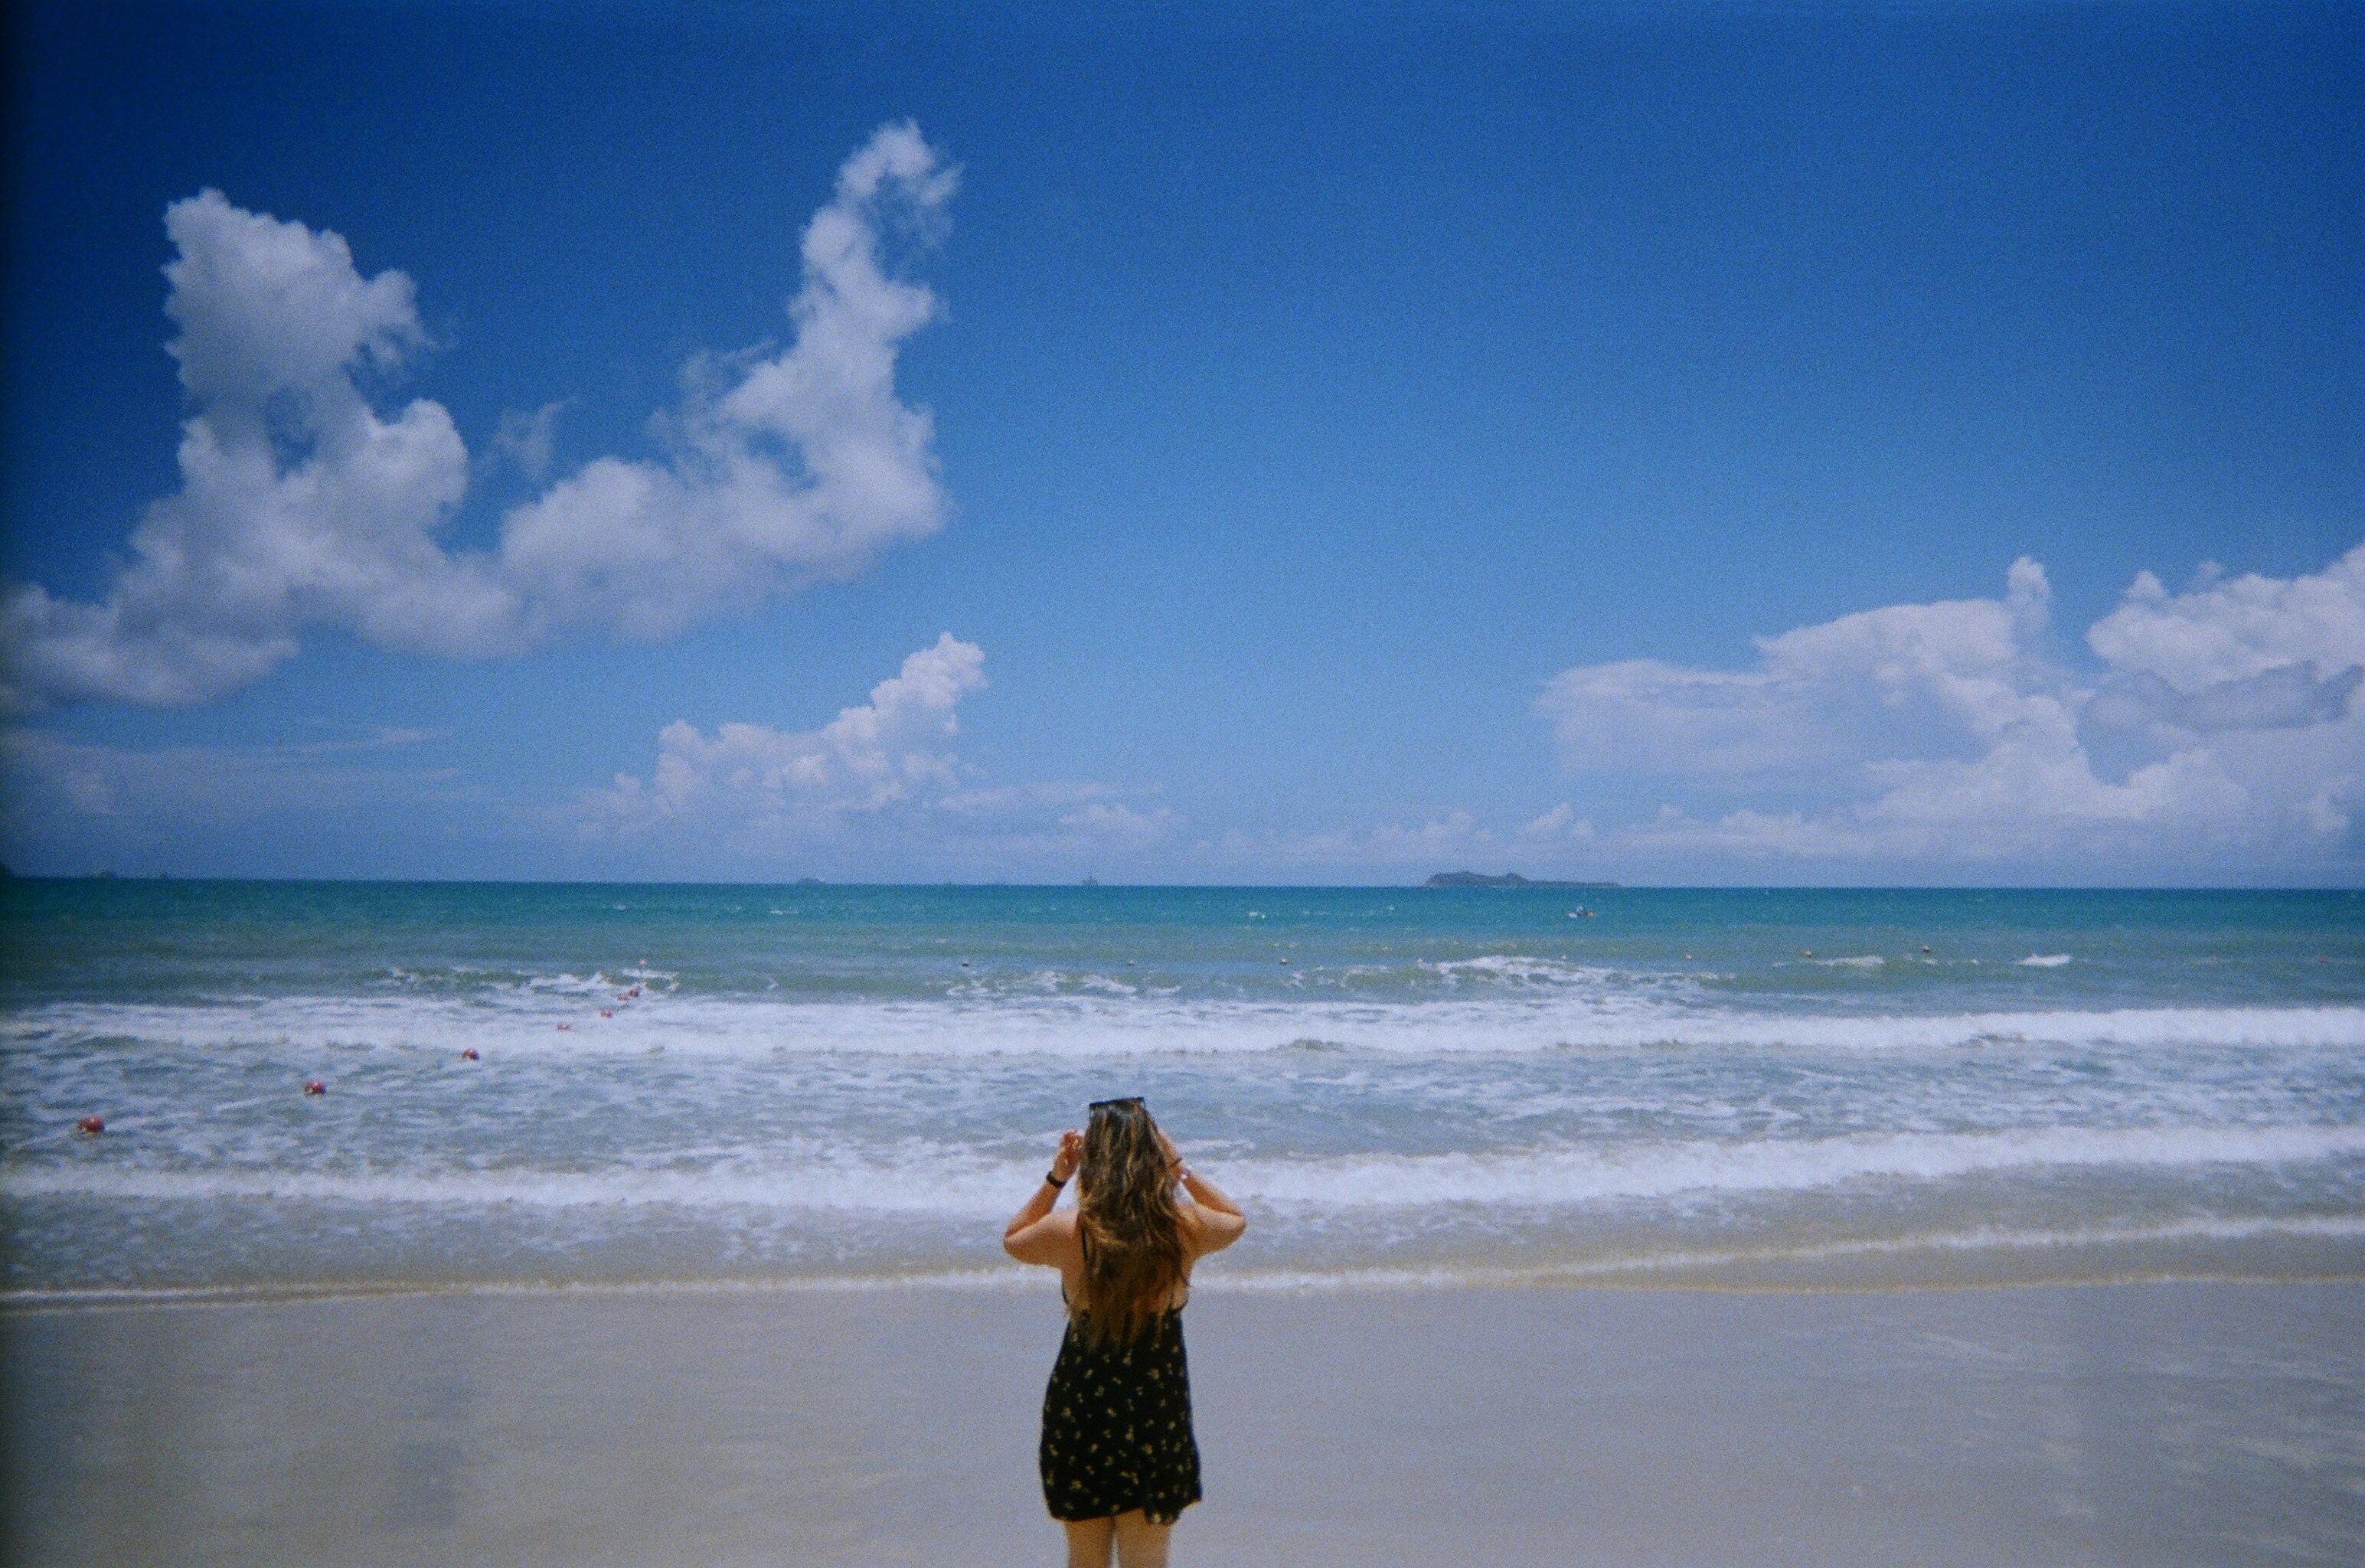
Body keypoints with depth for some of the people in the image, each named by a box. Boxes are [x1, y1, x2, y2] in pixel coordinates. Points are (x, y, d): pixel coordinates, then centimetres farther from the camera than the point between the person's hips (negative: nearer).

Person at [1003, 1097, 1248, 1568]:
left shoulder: (1068, 1231, -16)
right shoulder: (1185, 1228, -13)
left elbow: (1012, 1240, 8)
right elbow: (1237, 1220, 11)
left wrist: (1054, 1177, 2)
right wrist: (1180, 1167, 7)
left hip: (1080, 1411, 0)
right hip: (1157, 1414, 1)